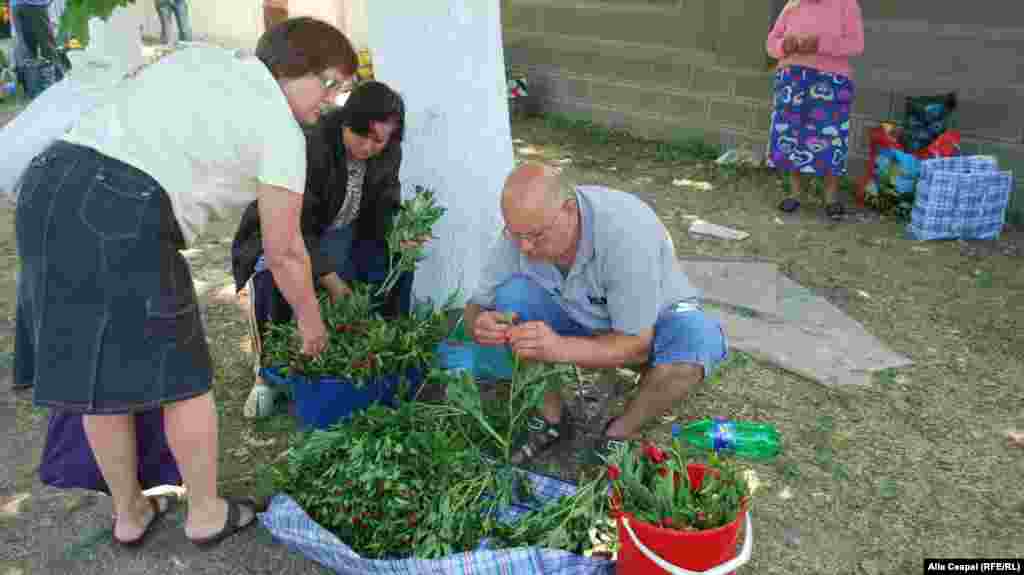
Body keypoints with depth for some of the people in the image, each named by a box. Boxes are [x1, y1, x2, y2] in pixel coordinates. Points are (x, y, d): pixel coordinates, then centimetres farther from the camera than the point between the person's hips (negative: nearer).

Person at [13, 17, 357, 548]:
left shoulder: (200, 55, 22)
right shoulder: (282, 131, 1)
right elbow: (283, 252, 4)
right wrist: (310, 320, 18)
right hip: (122, 217, -8)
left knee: (96, 371, 18)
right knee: (183, 377, 10)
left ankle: (129, 513, 35)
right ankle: (206, 513, 27)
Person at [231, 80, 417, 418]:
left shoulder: (388, 155, -11)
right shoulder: (310, 146, -31)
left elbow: (384, 210, -1)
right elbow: (294, 226, -30)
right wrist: (331, 281, -34)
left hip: (343, 233, 5)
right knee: (270, 276, -35)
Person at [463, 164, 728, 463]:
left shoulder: (625, 233, -36)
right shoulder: (523, 229, -22)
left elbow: (637, 345, -32)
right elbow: (476, 306, -11)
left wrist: (560, 348, -48)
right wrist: (479, 325, -37)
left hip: (645, 327, -3)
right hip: (578, 319, 3)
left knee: (699, 337, -36)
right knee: (512, 293, -23)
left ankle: (621, 432, -9)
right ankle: (552, 416, -5)